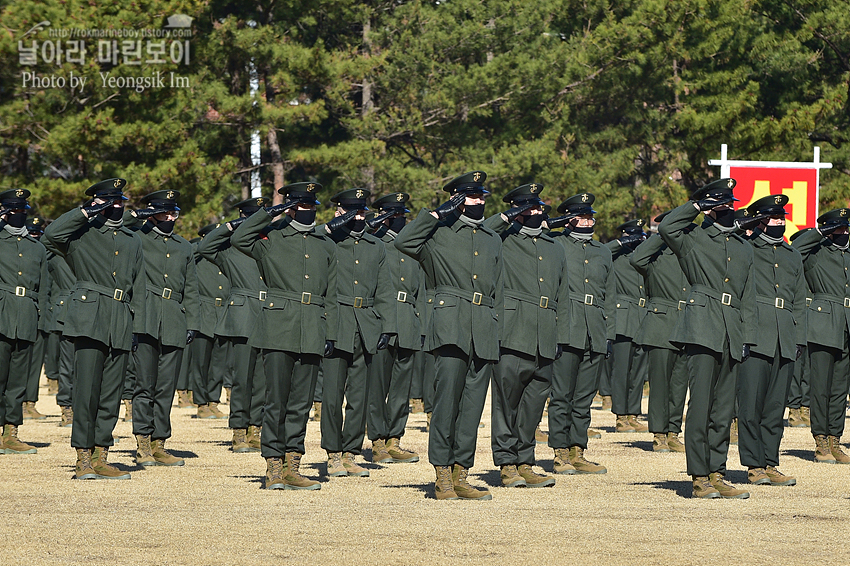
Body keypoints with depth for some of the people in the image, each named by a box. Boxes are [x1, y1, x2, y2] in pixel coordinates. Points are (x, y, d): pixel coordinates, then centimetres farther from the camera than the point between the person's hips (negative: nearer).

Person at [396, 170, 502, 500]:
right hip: (451, 327, -5)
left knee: (473, 405, 3)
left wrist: (498, 333, 15)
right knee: (447, 399, -10)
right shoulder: (440, 233, 6)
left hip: (485, 331, 5)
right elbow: (404, 242, -12)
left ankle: (460, 475, 7)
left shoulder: (493, 240, 22)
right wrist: (437, 213, -8)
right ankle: (443, 476, -7)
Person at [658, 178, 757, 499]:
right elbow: (667, 227, -18)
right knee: (701, 405, -8)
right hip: (702, 329, -6)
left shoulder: (744, 249, 21)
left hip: (731, 336, 6)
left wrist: (747, 338, 13)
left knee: (724, 409, 6)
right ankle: (700, 478, -6)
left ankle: (717, 475, 11)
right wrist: (698, 205, -6)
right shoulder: (694, 241, 4)